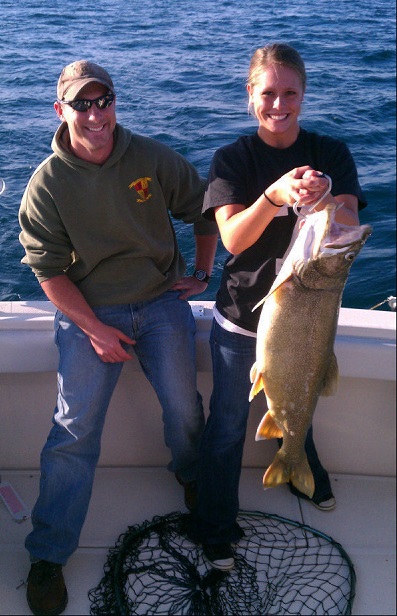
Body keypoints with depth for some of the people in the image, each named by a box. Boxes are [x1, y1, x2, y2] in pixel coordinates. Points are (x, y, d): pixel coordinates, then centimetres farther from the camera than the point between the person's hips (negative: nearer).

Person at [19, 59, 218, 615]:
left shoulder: (153, 159, -5)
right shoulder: (48, 184, -9)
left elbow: (203, 211, 9)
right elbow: (48, 268, -7)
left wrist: (202, 273, 7)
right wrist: (94, 329, -12)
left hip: (162, 302, 2)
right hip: (87, 312, -2)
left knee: (184, 408, 5)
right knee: (75, 430, -6)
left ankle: (193, 476, 40)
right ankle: (48, 555, 7)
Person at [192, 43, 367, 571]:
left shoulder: (331, 155, -5)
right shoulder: (233, 159, -9)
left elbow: (348, 228, -16)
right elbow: (232, 237, -20)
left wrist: (321, 197, -38)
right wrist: (275, 196, -39)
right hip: (241, 315, -2)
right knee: (228, 423, 10)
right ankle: (216, 527, 30)